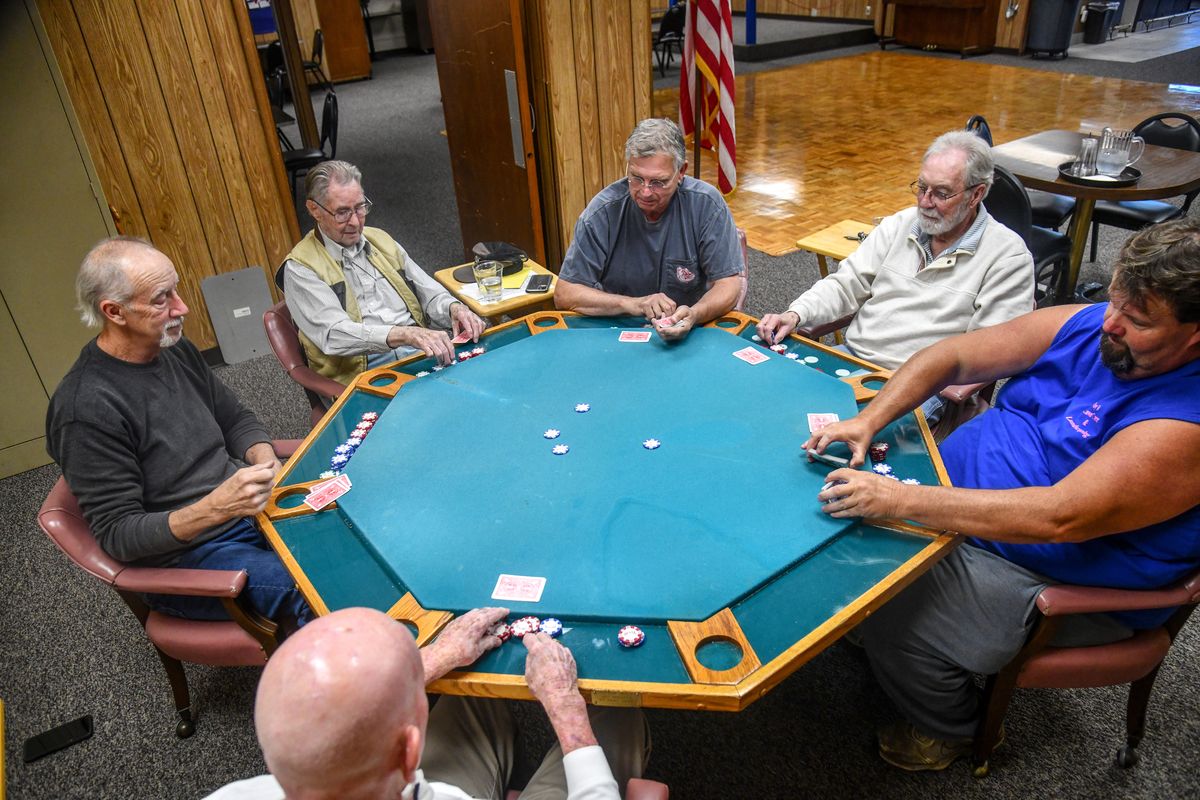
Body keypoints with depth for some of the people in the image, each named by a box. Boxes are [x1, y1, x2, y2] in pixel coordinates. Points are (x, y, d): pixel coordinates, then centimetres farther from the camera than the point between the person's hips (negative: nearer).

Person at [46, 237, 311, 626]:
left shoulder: (177, 350, 3)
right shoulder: (85, 407, -19)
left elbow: (236, 419, 15)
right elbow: (117, 536, -16)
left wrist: (263, 459, -7)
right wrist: (214, 508, -31)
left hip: (247, 505, 8)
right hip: (186, 557, -7)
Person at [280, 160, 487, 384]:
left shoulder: (380, 240, 20)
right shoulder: (301, 267, 1)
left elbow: (430, 293, 21)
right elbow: (334, 335, -14)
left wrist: (454, 309, -4)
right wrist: (406, 334, -29)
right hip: (365, 369, -5)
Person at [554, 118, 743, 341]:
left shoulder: (706, 205, -10)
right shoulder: (602, 211, -10)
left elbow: (728, 284, -9)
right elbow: (564, 294, -8)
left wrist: (694, 315, -30)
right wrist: (631, 304, -21)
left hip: (690, 334, 1)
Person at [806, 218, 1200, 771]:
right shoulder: (1086, 324, -5)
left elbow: (1059, 516, -36)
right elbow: (950, 356, -4)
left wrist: (901, 500, -39)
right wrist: (867, 422, -18)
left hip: (1057, 579, -7)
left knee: (894, 624, -20)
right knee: (854, 507, 1)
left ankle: (951, 731, 14)